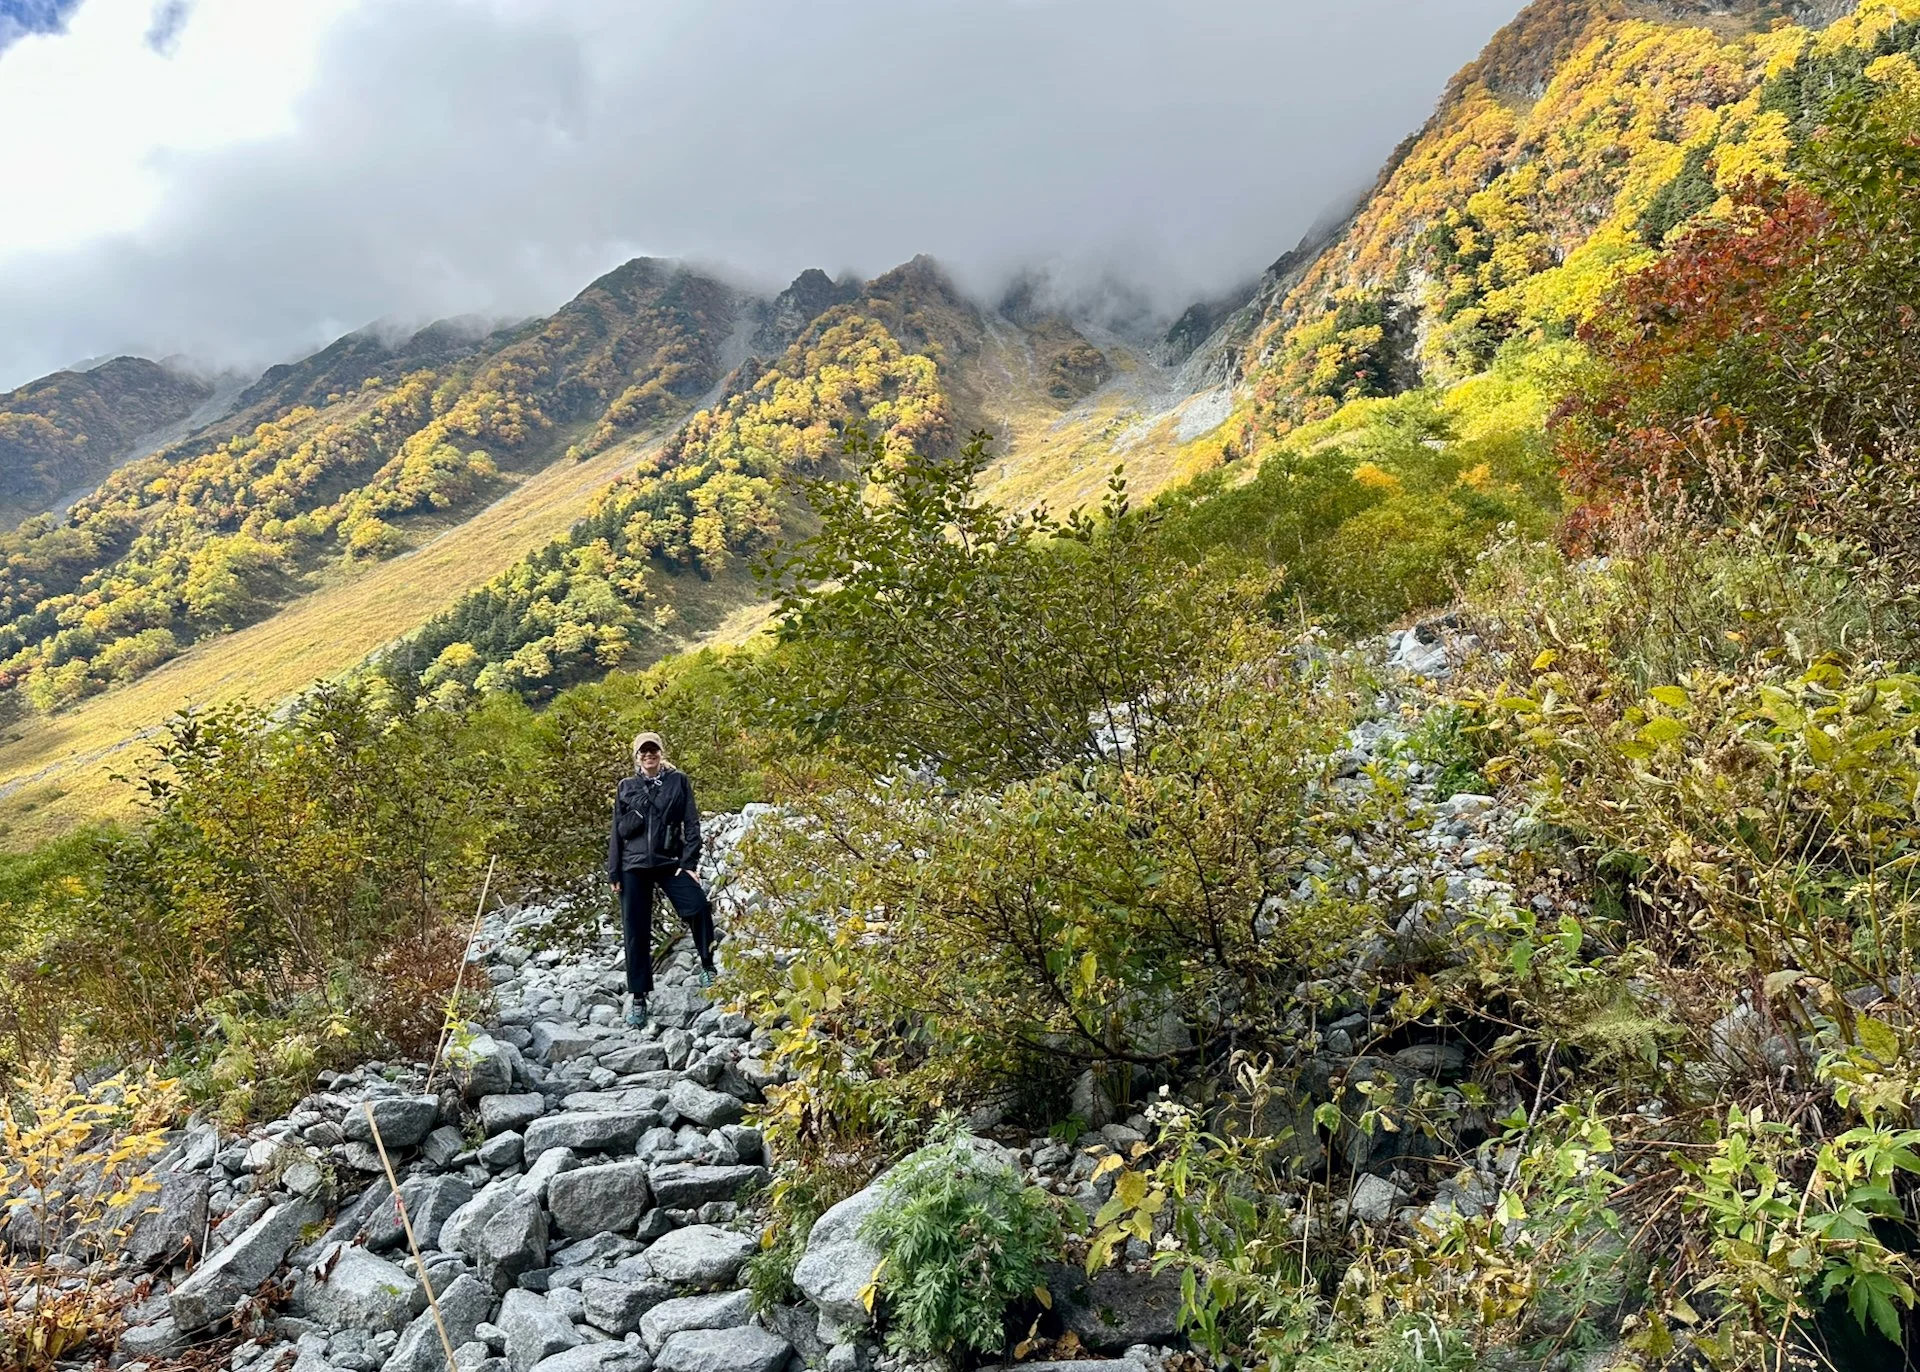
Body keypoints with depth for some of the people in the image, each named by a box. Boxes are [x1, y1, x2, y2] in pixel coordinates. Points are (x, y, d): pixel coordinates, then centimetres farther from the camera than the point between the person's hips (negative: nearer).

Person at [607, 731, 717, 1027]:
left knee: (698, 906, -24)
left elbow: (691, 823, 2)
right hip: (634, 866, 2)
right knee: (636, 933, 2)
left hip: (670, 862, -2)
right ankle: (639, 999, 10)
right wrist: (614, 873, 6)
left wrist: (689, 862, -8)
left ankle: (708, 967, -5)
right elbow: (617, 831, 12)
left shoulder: (678, 781, 5)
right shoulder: (626, 787, 10)